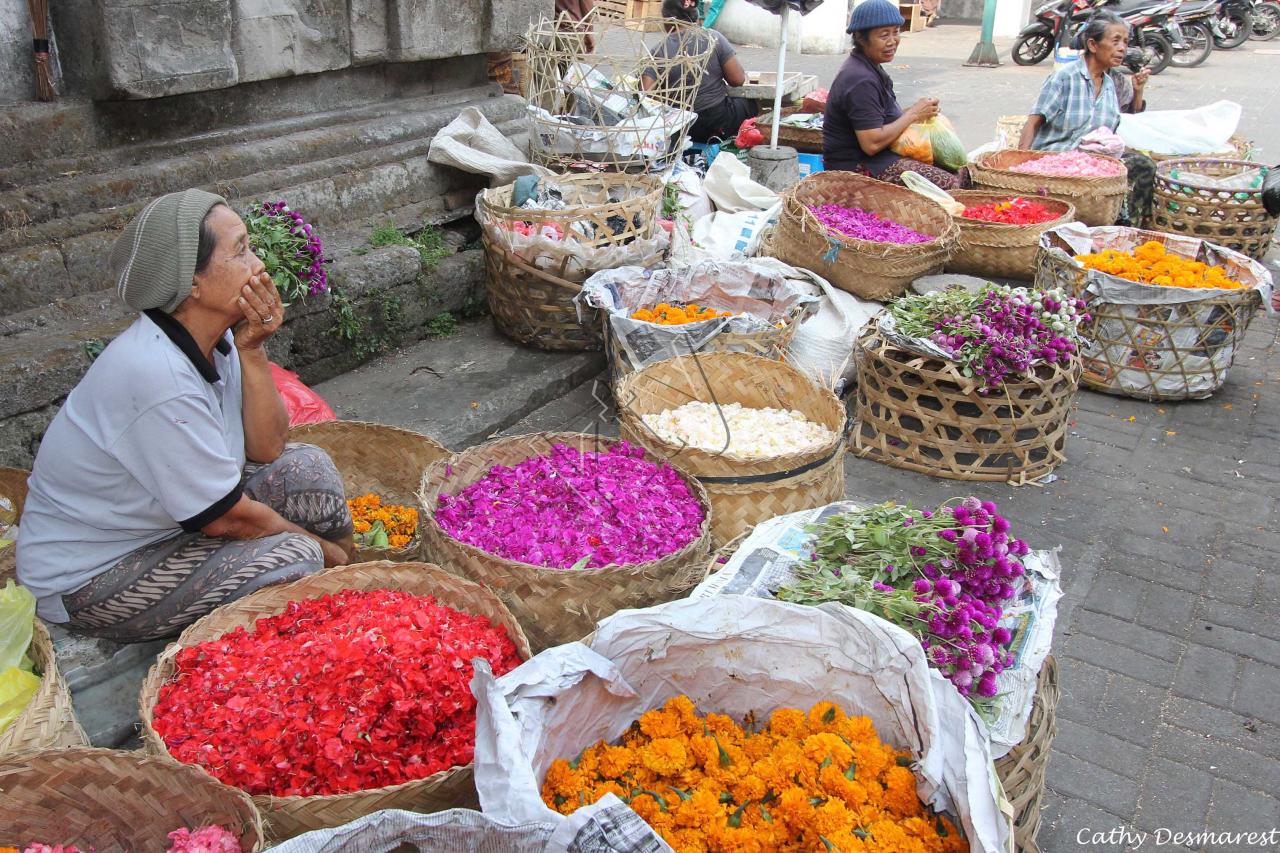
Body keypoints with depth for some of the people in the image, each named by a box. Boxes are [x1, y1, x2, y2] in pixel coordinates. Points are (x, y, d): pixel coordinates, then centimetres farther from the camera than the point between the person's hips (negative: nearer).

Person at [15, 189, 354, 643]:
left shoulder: (214, 336, -8)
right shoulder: (158, 378, -32)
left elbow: (266, 450, -7)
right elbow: (226, 518, -23)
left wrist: (251, 352, -19)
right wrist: (325, 547, -9)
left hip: (172, 516, 8)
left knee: (307, 466, -5)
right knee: (293, 557, -24)